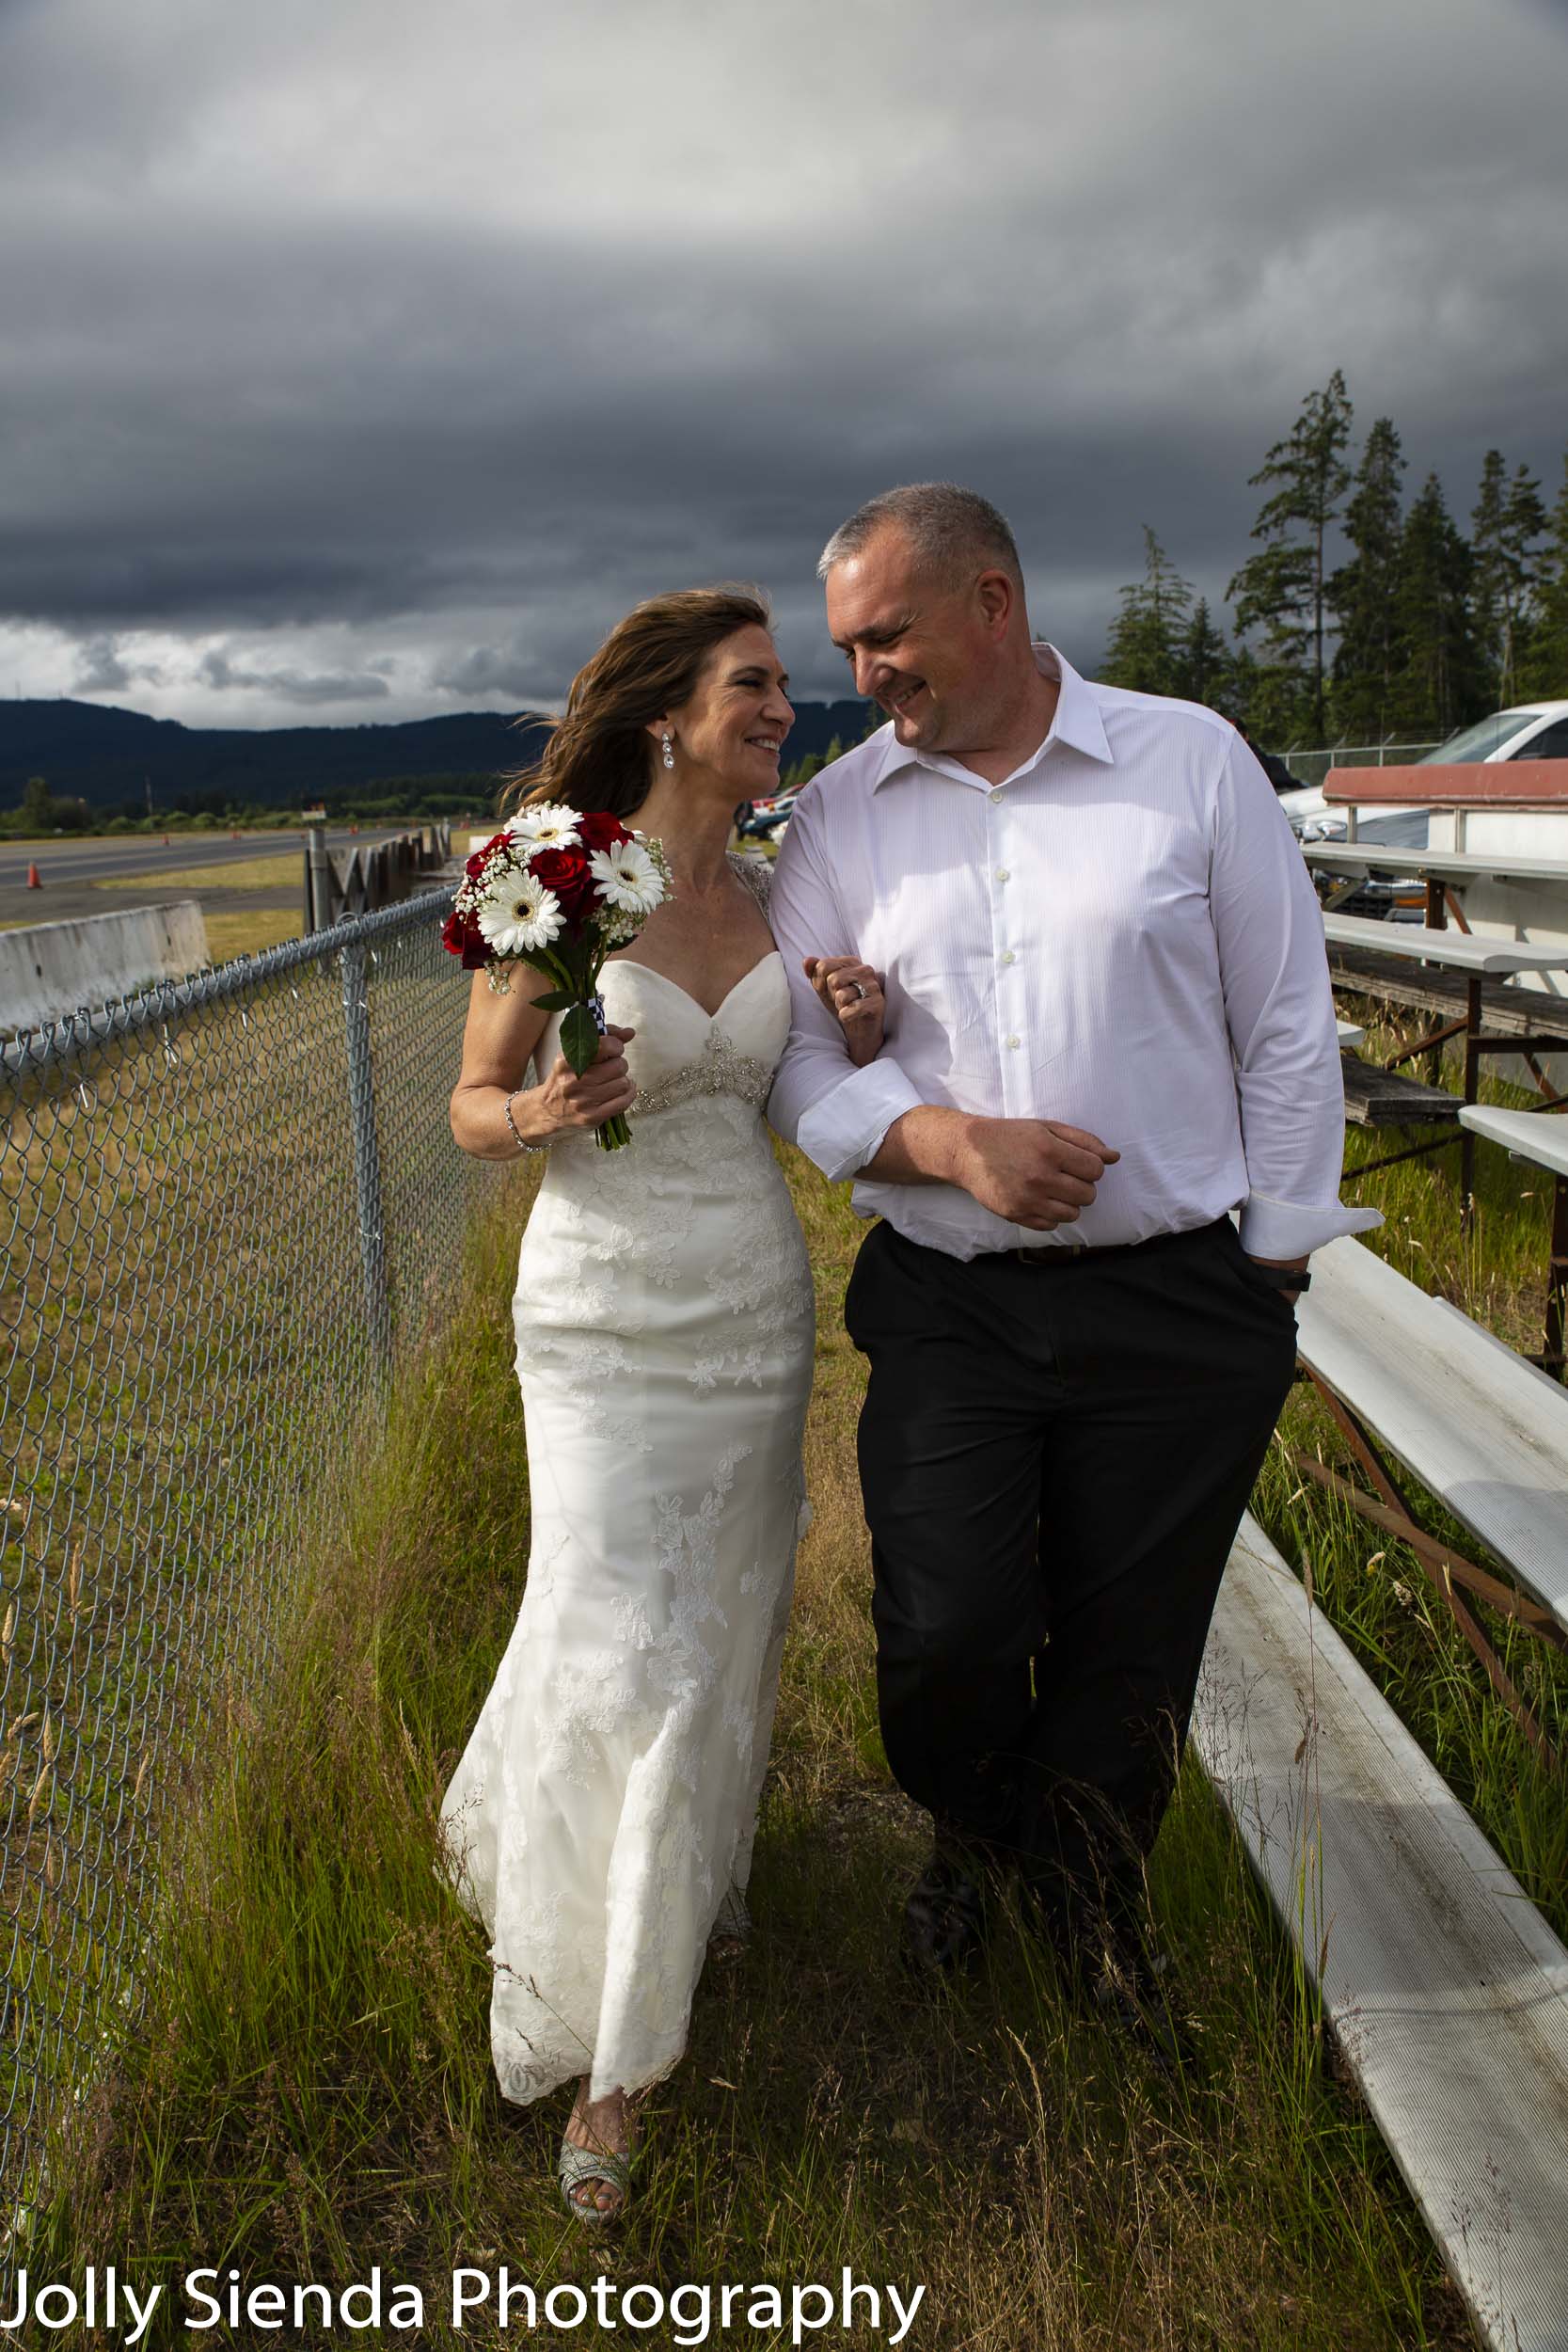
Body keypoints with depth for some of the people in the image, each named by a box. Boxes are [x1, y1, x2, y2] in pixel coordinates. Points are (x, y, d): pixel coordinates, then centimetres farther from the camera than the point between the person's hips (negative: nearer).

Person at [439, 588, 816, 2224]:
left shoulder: (770, 897, 3)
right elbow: (471, 1109, -3)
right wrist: (537, 1114, -25)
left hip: (756, 1302, 5)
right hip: (605, 1310, -4)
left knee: (726, 1620, 14)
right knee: (621, 1653, -4)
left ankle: (695, 1880, 44)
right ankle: (602, 2048, 17)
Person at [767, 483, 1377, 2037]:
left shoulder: (1190, 760, 0)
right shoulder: (838, 815, 4)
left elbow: (1286, 1029, 3)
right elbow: (796, 1067, 2)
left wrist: (1275, 1265, 3)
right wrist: (953, 1141, -16)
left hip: (1175, 1309, -1)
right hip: (946, 1309, 1)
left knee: (1132, 1648, 9)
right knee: (945, 1634, -5)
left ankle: (1089, 1887, 41)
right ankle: (968, 1836, 32)